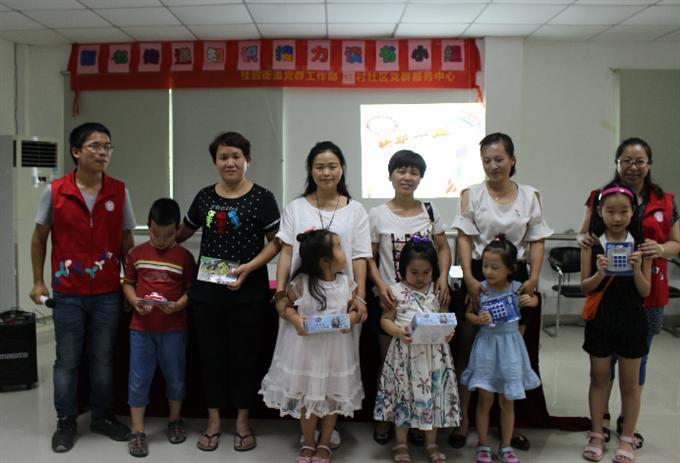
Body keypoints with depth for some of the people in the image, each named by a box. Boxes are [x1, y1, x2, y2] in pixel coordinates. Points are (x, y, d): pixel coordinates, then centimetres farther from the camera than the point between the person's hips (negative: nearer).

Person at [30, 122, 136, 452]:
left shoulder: (119, 192, -3)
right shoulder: (55, 192, -6)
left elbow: (126, 240, 6)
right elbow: (39, 239, 6)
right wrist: (38, 281, 5)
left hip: (108, 293, 1)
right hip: (68, 293, -1)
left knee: (103, 359, 13)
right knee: (67, 360, 10)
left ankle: (102, 416, 29)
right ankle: (66, 422, 26)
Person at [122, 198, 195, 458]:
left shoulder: (184, 257, -2)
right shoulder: (137, 253, 3)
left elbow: (192, 290, -1)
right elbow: (128, 284, 9)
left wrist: (177, 305, -20)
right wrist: (135, 301, -10)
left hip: (174, 328, -1)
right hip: (141, 327, 1)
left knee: (175, 378, 12)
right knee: (138, 380, 4)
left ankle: (175, 421, 33)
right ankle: (137, 431, 16)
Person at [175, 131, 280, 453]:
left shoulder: (262, 198, -4)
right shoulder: (204, 197, 7)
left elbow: (275, 243, -5)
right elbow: (183, 232, 21)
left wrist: (248, 267, -18)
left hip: (248, 292, -3)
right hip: (206, 291, 3)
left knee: (244, 355, 7)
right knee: (211, 354, 10)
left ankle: (242, 422, 23)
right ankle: (213, 421, 25)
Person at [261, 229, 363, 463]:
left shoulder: (347, 283, -7)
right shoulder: (301, 283, -15)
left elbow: (357, 310, 3)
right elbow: (284, 305, -3)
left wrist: (352, 317, -18)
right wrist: (295, 319, -20)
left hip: (335, 349, 2)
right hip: (306, 347, -2)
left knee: (332, 397, 12)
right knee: (307, 397, 12)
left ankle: (324, 444, 33)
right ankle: (308, 444, 34)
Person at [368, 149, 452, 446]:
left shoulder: (430, 211, 4)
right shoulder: (377, 215, -3)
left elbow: (443, 248, 9)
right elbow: (369, 257, -1)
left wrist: (443, 277, -7)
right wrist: (380, 285, -16)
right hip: (390, 298, -1)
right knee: (389, 360, 7)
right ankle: (385, 419, 23)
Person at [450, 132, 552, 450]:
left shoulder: (530, 196, 5)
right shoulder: (471, 195, 0)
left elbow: (537, 242, 5)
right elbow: (464, 239, -6)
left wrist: (533, 278, -8)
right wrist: (469, 279, -17)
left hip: (516, 278, 2)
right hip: (479, 277, -2)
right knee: (467, 349, 4)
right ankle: (462, 420, 17)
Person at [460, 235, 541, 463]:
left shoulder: (517, 288, -7)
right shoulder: (480, 288, -9)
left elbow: (534, 299, 13)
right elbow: (468, 313, 2)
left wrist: (531, 300, -10)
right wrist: (478, 320, -18)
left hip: (509, 346, 1)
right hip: (486, 344, -1)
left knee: (507, 401, 12)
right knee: (485, 399, 6)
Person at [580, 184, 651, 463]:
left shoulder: (640, 244, -5)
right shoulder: (592, 244, -5)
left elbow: (645, 291, -5)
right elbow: (585, 287, -5)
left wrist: (637, 269, -23)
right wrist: (600, 273, -24)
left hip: (632, 321, 0)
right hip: (600, 321, 0)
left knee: (630, 384, 11)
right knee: (599, 379, 13)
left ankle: (627, 439, 27)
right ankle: (596, 435, 27)